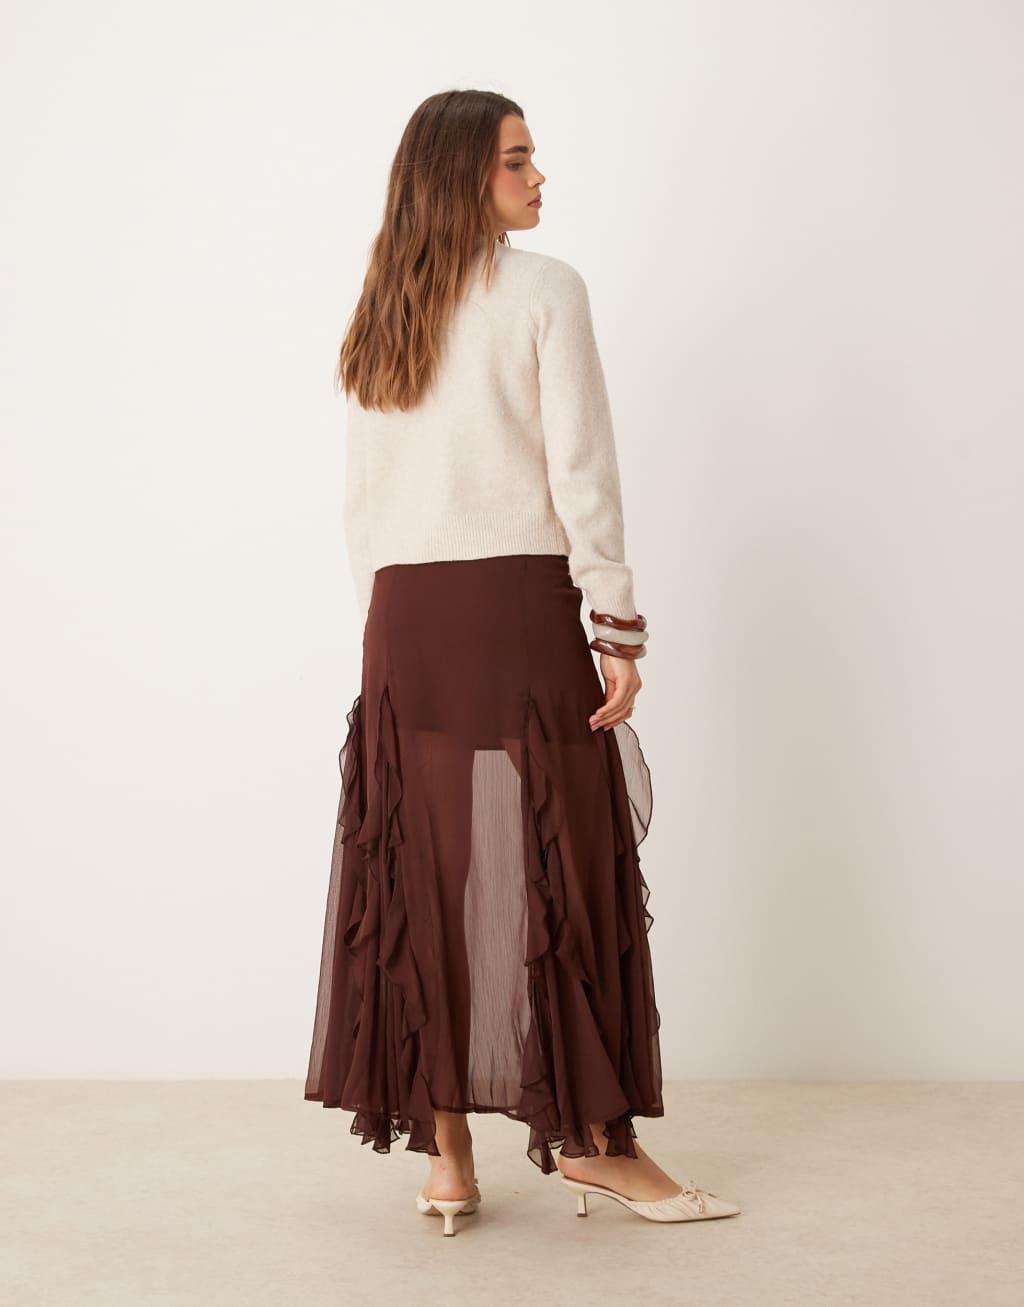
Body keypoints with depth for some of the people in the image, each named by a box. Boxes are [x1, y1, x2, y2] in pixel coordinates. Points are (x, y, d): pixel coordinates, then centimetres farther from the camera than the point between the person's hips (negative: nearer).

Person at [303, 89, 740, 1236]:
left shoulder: (381, 315, 12)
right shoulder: (545, 291, -4)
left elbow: (360, 500, 12)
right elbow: (581, 470, -10)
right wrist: (618, 627, -7)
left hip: (404, 620, 6)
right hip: (519, 600, -5)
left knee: (424, 876, 6)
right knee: (563, 868, 4)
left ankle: (445, 1154, 13)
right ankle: (592, 1136, 14)